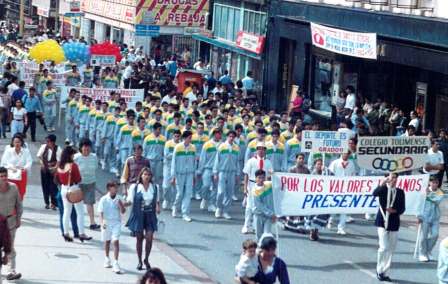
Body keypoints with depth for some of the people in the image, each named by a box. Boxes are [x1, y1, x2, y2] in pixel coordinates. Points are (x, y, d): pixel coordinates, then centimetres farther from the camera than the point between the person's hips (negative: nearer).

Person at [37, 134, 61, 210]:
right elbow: (39, 156, 7)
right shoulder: (44, 146, -4)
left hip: (53, 169, -3)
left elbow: (59, 160, -11)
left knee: (53, 186, -3)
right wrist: (42, 164, -2)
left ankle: (53, 203, 8)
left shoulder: (58, 149, -13)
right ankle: (47, 203, 19)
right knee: (45, 186, 7)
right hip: (44, 169, 3)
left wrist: (55, 167, -19)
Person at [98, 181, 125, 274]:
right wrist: (102, 223, -23)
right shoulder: (103, 200, -9)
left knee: (116, 241, -12)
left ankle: (115, 263, -13)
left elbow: (123, 212, 3)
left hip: (116, 223, 0)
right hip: (106, 223, 0)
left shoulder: (118, 199, -3)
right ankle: (107, 259, 39)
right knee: (107, 241, 17)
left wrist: (121, 205, -17)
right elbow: (101, 213, -9)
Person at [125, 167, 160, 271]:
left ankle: (146, 259, 13)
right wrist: (122, 204, -22)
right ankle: (140, 261, 21)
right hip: (138, 216, -1)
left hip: (150, 216, 2)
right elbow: (130, 201, -3)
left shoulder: (155, 187, 4)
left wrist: (158, 207, -5)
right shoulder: (135, 187, -4)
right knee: (139, 239, 6)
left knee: (149, 238, -8)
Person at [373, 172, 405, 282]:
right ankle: (379, 271, 4)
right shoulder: (383, 189, -1)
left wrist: (394, 210, -15)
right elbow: (374, 194, -24)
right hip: (383, 222, -4)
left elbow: (402, 208, 5)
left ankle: (384, 272, 13)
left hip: (394, 224, 4)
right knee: (384, 247, -11)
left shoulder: (400, 192, 7)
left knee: (390, 250, 6)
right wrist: (383, 184, -37)